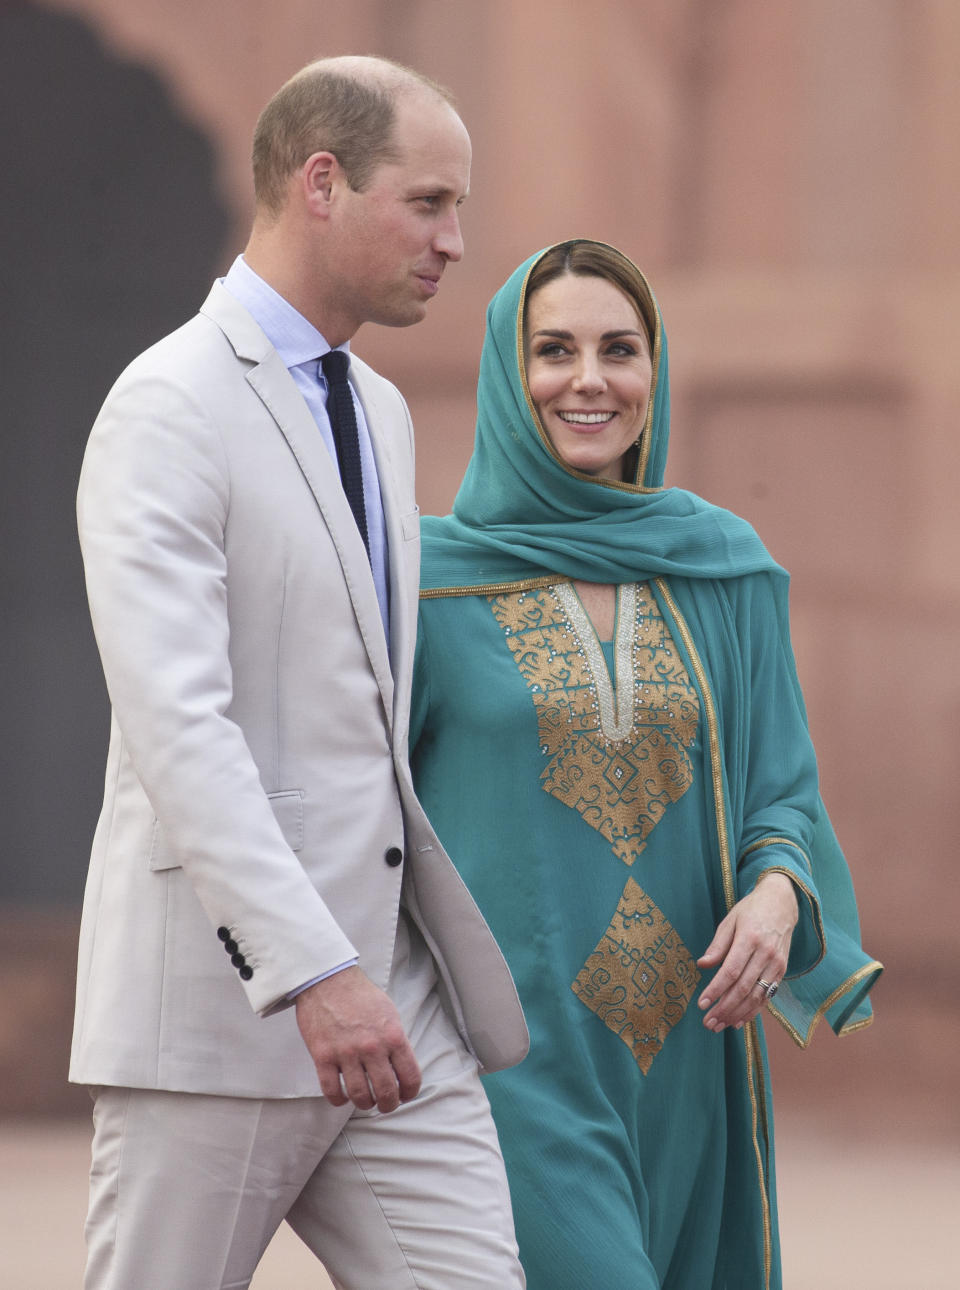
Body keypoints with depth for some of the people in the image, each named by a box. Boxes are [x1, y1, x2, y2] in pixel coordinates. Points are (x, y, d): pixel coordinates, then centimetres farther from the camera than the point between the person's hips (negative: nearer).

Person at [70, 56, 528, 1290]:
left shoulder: (379, 413, 18)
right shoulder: (168, 411, -12)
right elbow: (174, 723, -23)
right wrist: (313, 972, -30)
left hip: (384, 987, 8)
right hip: (216, 995, -8)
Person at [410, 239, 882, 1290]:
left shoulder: (726, 573, 8)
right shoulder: (431, 575, -2)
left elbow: (782, 792, 10)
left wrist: (778, 891, -12)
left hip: (682, 1062, 4)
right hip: (512, 1062, -4)